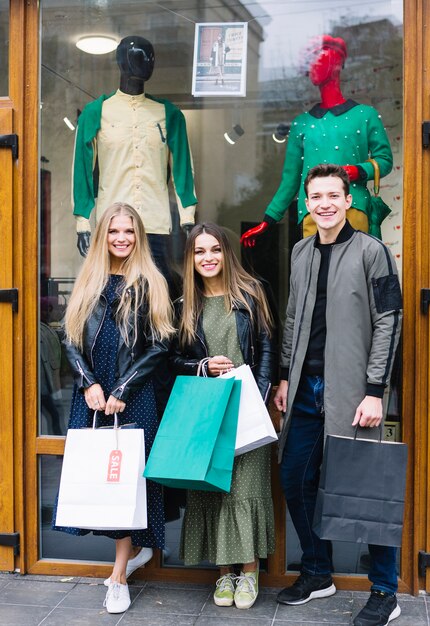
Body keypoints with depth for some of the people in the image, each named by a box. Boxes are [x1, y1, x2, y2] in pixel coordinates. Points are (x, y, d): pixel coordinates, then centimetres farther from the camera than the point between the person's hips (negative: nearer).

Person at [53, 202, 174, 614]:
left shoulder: (149, 284, -2)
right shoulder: (88, 282, 9)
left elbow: (159, 347, -5)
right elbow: (72, 340, 7)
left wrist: (122, 390, -11)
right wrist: (89, 383, -8)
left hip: (133, 396, -4)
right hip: (92, 395, 4)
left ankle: (119, 575, 9)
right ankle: (134, 550, 25)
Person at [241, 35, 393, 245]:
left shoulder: (365, 115, 13)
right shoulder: (302, 123, 20)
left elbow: (384, 160, 10)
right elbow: (290, 178, 21)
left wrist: (359, 171, -12)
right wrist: (267, 221, 17)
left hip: (352, 207, -2)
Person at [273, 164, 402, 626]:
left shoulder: (370, 250, -5)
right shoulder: (301, 252, 13)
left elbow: (388, 323, -9)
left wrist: (374, 392, -14)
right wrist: (285, 377, 13)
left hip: (350, 391, -6)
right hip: (305, 389, 6)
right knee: (296, 482, 10)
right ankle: (317, 574, 27)